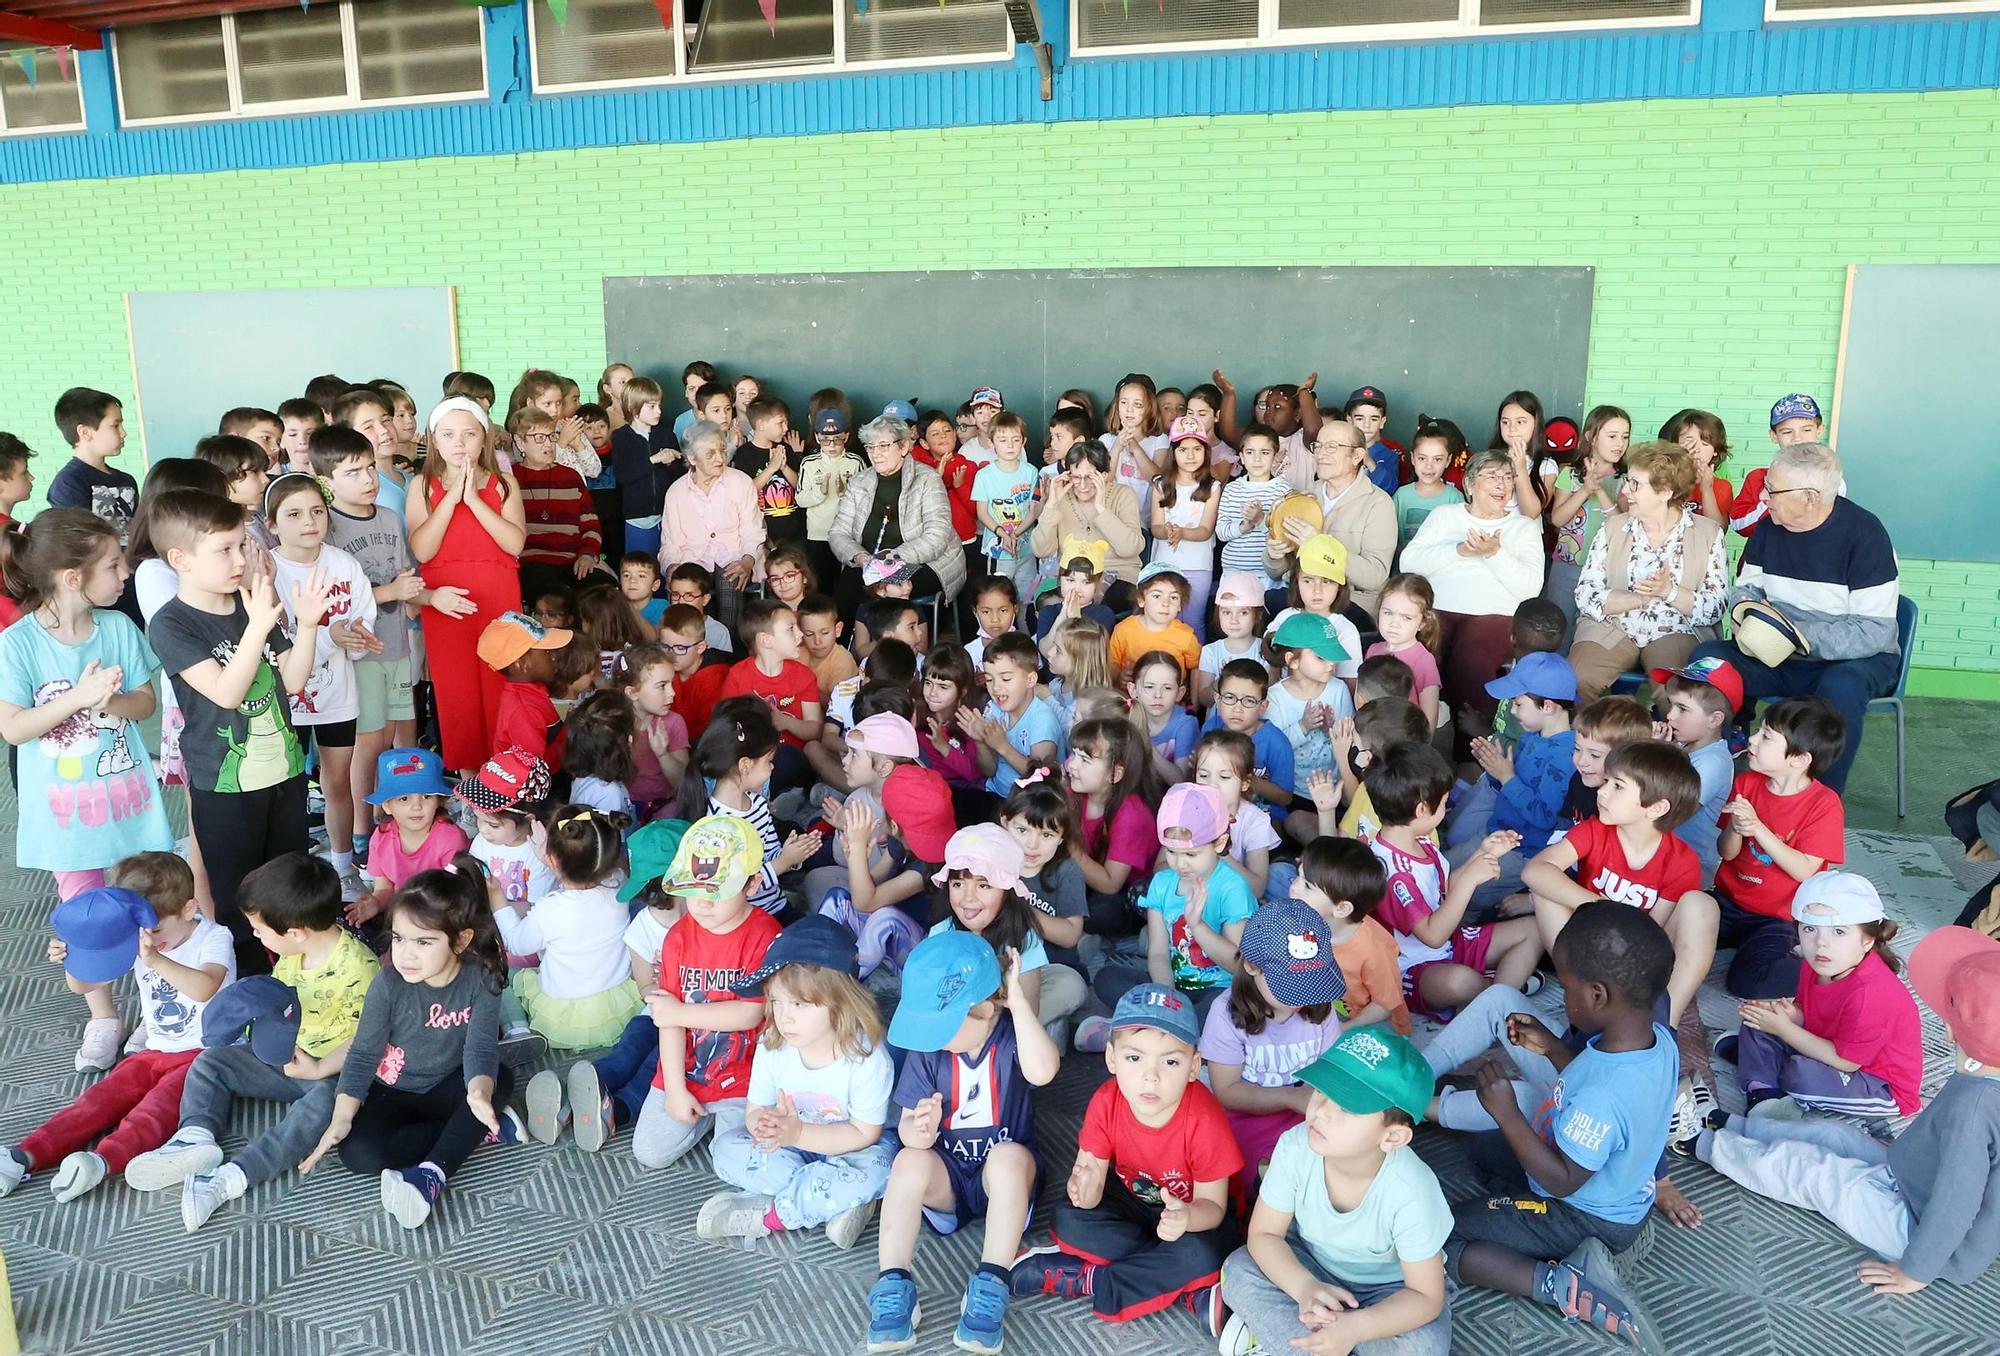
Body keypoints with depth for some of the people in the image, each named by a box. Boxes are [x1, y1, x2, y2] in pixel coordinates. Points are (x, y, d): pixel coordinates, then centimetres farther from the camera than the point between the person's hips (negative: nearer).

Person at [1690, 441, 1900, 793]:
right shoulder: (1770, 528, 2)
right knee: (1706, 658, -20)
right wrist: (1744, 605, -8)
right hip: (1779, 658, 5)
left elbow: (1875, 631, -20)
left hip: (1852, 659, -5)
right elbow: (1746, 586, 17)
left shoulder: (1863, 533, -16)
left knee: (1841, 687, -39)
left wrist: (1796, 635, -29)